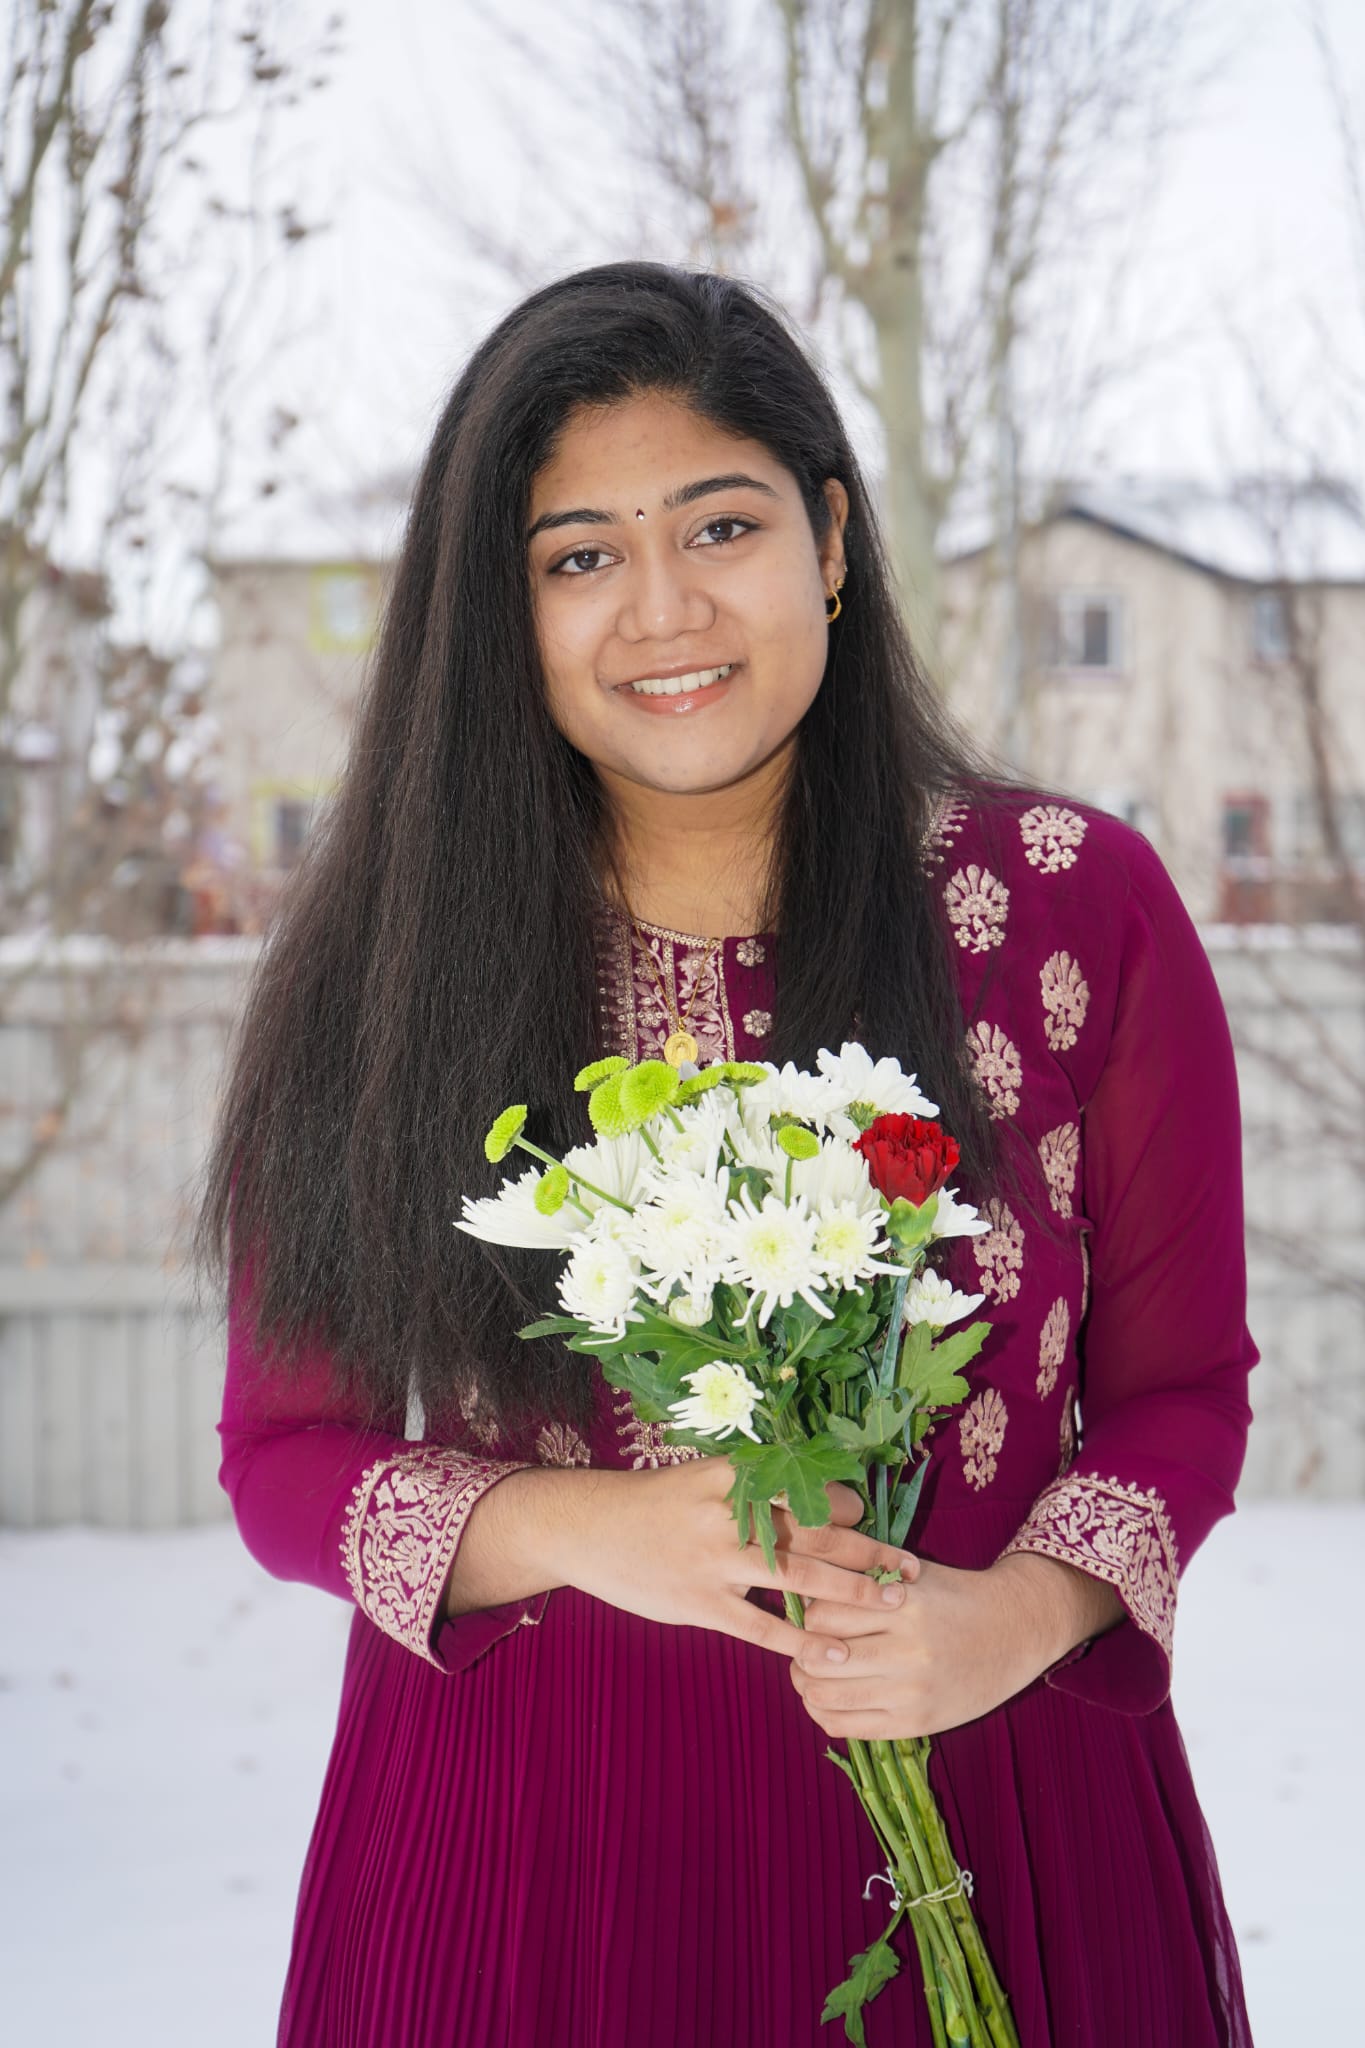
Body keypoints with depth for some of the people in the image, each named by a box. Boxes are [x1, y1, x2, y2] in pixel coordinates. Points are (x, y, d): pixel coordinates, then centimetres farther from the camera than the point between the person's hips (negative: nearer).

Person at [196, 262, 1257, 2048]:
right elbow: (285, 1451, 0)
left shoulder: (1083, 909, -4)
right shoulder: (383, 963, -3)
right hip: (522, 1823, 0)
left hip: (987, 1797, 0)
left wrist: (1020, 1616, -16)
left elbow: (1181, 1379, 2)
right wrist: (581, 1529, -18)